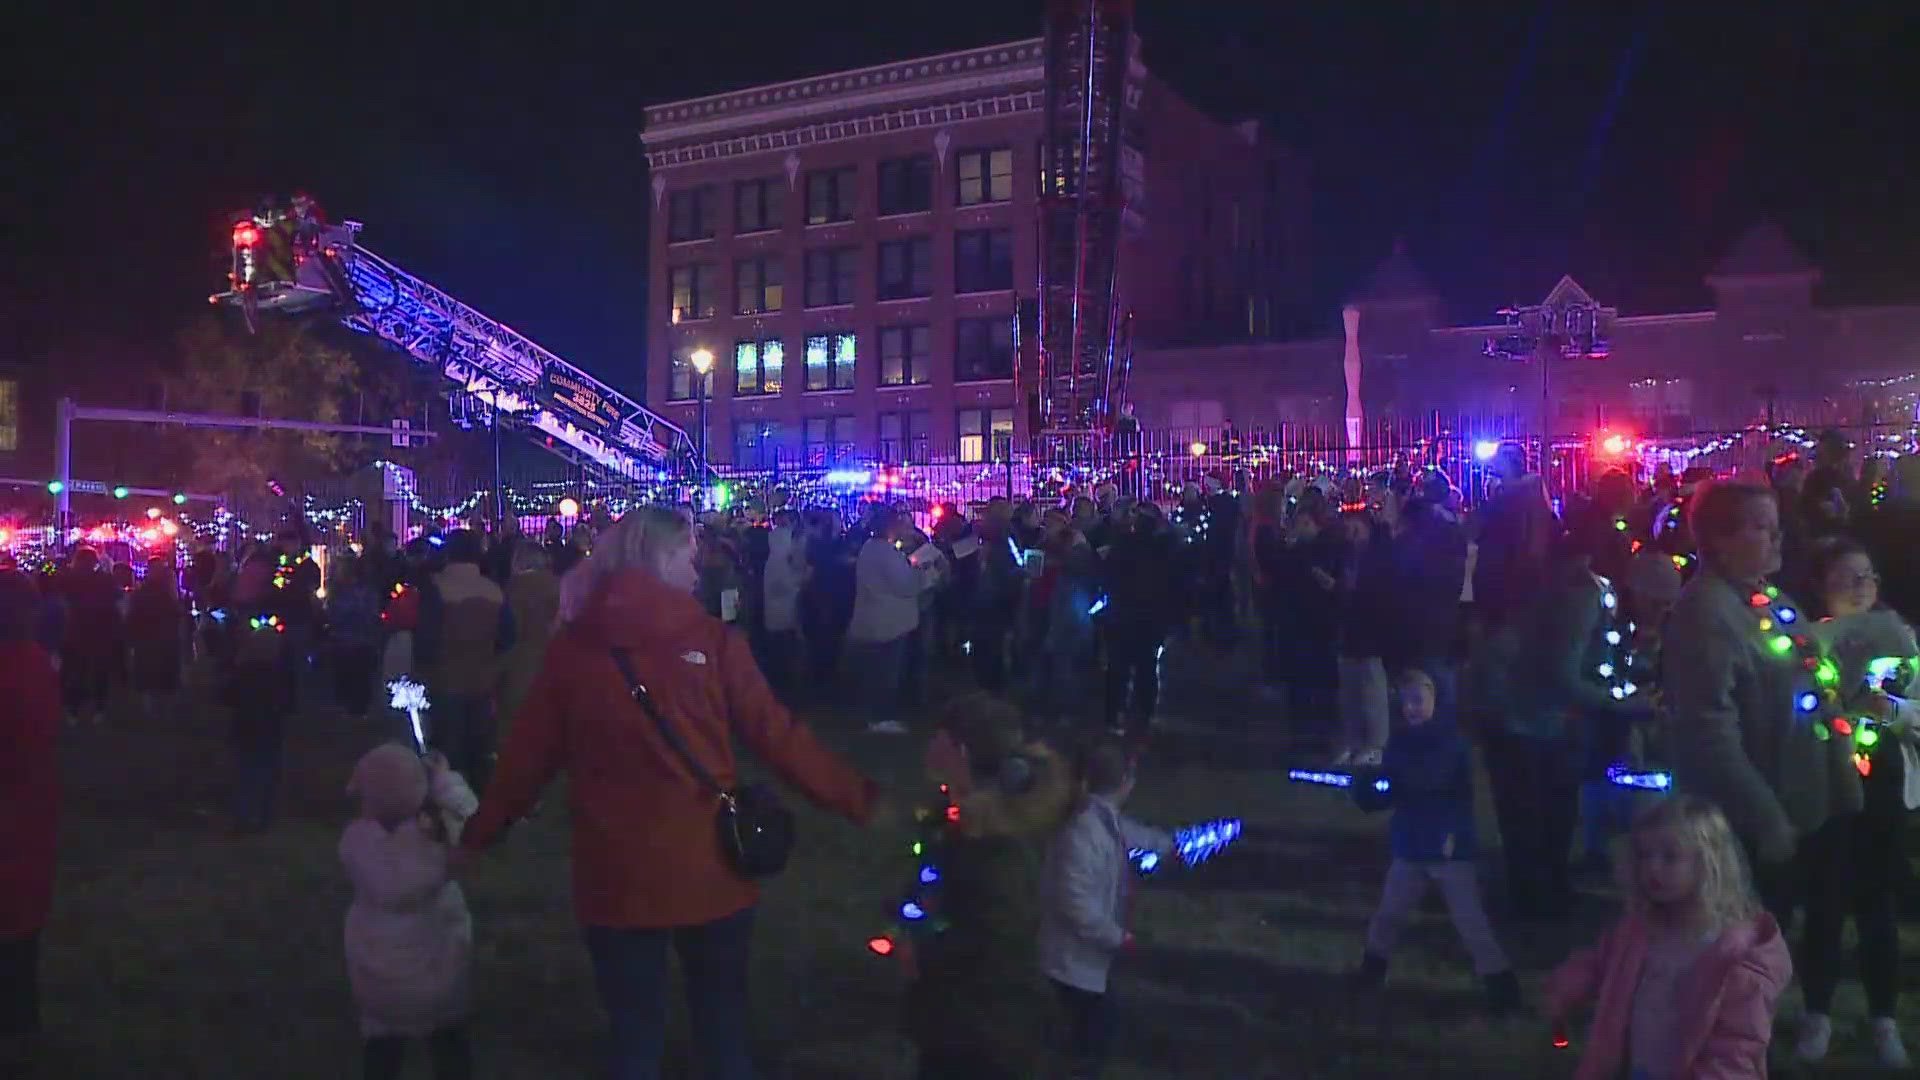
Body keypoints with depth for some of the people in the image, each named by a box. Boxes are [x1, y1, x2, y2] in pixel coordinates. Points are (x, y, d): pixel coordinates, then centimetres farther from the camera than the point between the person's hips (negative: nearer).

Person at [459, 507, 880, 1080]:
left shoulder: (571, 646, -3)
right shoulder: (712, 640, -9)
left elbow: (528, 755, 2)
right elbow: (777, 736, -8)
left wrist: (477, 834, 16)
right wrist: (862, 800, 0)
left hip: (615, 878, 1)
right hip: (710, 872, -1)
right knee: (724, 1033, 19)